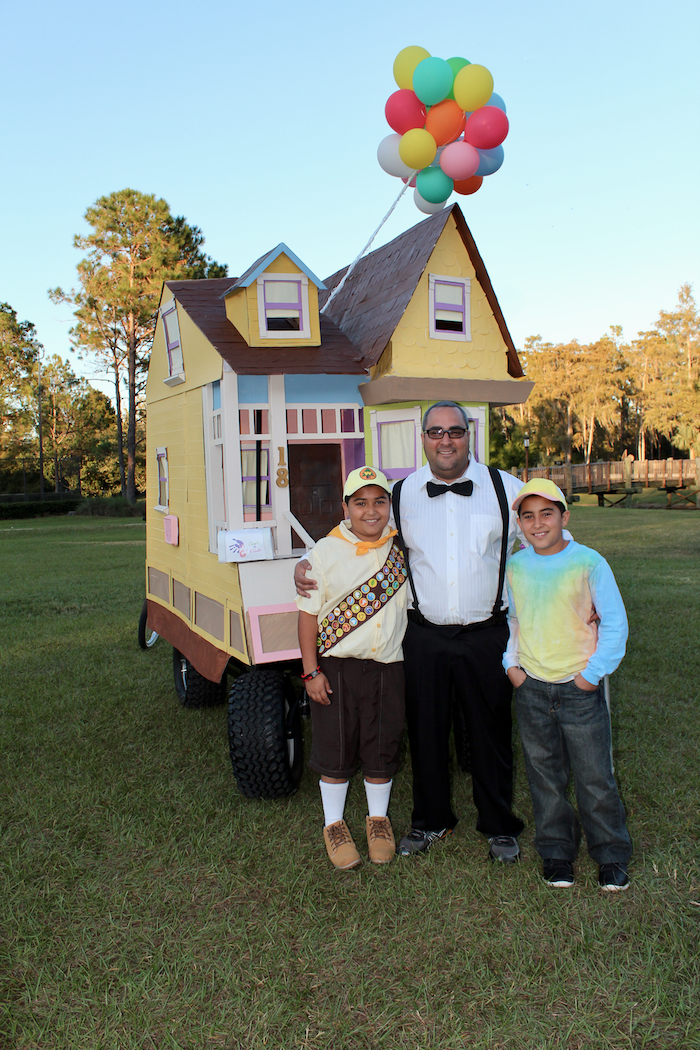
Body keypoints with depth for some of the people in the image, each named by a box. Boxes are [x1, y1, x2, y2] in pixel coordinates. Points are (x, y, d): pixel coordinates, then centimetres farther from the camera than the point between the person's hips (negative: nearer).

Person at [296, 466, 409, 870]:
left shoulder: (402, 549, 1)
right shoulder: (326, 552, -6)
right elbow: (309, 613, -4)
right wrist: (311, 671, -7)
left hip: (388, 667, 2)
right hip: (336, 668, -1)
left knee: (382, 749, 14)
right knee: (335, 749, 11)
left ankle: (379, 819, 36)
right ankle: (334, 824, 31)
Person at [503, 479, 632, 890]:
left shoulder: (589, 563, -8)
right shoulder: (513, 567, 2)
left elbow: (615, 623, -3)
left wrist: (593, 673, -7)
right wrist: (511, 664, 4)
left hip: (580, 688, -3)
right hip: (531, 688, 3)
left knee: (595, 777, 6)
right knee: (545, 775, 13)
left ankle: (612, 855, 28)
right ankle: (556, 852, 32)